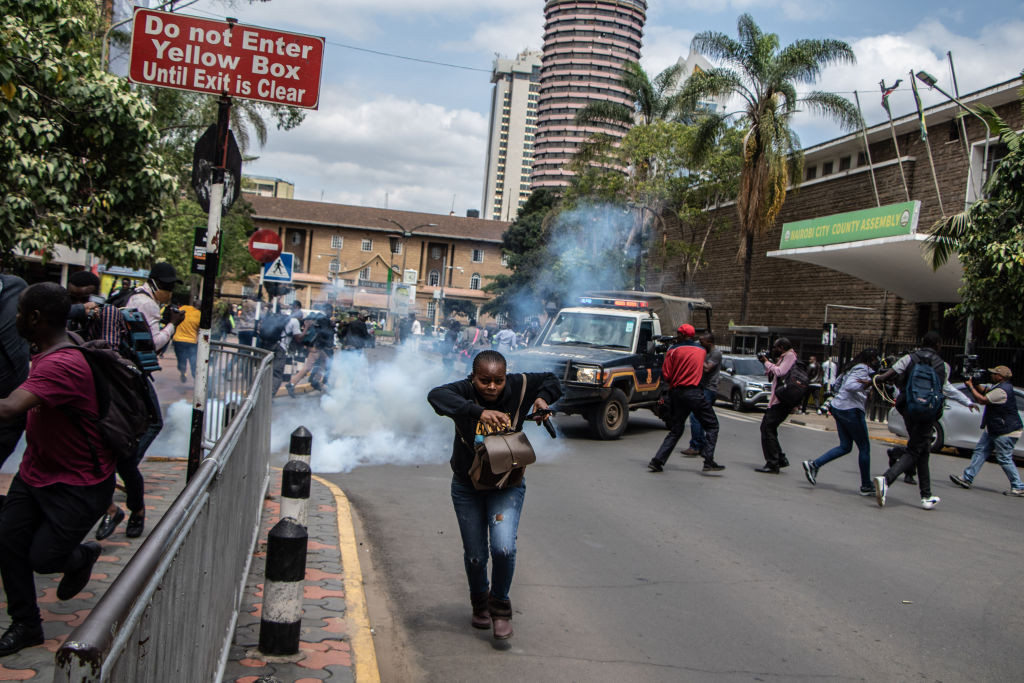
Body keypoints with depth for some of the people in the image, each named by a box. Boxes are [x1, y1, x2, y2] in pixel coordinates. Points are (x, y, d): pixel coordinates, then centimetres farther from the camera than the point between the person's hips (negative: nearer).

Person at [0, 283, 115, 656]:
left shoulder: (61, 365, -30)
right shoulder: (44, 355, 5)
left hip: (79, 485, -9)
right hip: (36, 471, 9)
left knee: (42, 558, -4)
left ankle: (82, 556, 32)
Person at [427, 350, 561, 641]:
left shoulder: (517, 387, -13)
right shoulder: (465, 391, -20)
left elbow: (550, 380, 6)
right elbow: (436, 395, -43)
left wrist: (543, 398, -16)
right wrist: (478, 411, -54)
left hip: (507, 486, 0)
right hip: (467, 487, 0)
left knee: (503, 548, -17)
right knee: (475, 555, 10)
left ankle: (500, 605, 10)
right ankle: (480, 601, 42)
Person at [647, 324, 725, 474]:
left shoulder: (673, 351, 1)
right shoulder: (702, 351, 10)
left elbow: (665, 376, -3)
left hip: (676, 393, 2)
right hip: (694, 393, -2)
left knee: (675, 430, 12)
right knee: (712, 425, 8)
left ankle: (657, 461, 4)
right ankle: (709, 462, -4)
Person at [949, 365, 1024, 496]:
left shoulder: (1002, 390, -23)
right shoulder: (999, 387, 11)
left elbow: (982, 400, -22)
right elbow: (985, 394, 18)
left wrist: (971, 387, -12)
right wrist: (977, 385, 4)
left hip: (1006, 431, -11)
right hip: (993, 429, 11)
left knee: (1004, 459, -5)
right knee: (980, 451, 8)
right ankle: (967, 478, 9)